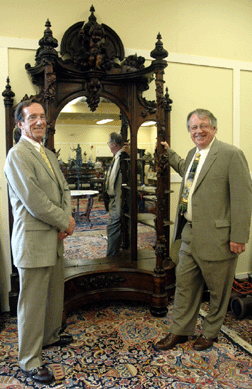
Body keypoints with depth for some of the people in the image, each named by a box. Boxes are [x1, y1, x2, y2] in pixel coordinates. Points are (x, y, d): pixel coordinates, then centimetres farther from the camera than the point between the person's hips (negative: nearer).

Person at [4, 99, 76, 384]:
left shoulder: (49, 155, 15)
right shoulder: (17, 155, -14)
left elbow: (64, 190, 12)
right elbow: (34, 201, -22)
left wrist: (67, 219, -6)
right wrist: (65, 223, -11)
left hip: (54, 238, 9)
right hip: (33, 241, -9)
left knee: (55, 294, 22)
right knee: (33, 302, 5)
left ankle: (50, 336, 44)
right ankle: (30, 360, 23)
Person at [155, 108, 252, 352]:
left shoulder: (231, 155, -12)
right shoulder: (193, 154, 12)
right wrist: (169, 154, 30)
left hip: (216, 237, -7)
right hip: (190, 234, 7)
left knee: (217, 290, 14)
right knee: (184, 284, 15)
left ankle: (210, 332, 36)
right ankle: (180, 331, 33)